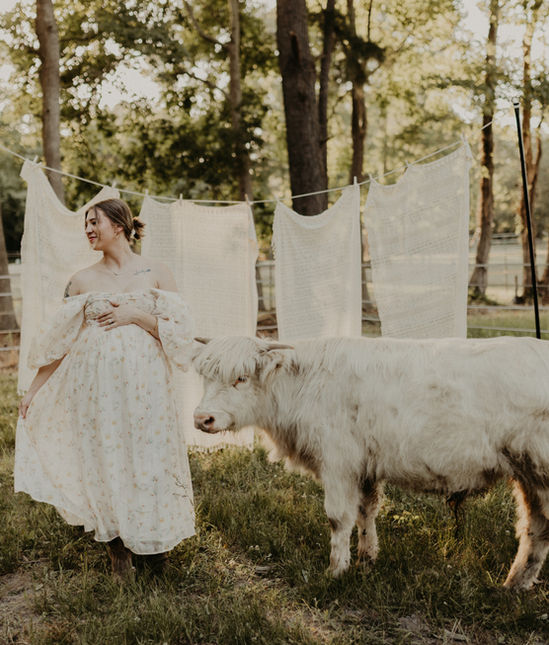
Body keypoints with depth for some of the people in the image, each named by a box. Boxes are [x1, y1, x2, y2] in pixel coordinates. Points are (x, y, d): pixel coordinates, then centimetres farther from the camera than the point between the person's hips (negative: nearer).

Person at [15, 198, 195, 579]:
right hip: (97, 386, 1)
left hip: (144, 384, -1)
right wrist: (35, 389, 5)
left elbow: (181, 331, -2)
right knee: (107, 462, 5)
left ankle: (156, 539, 28)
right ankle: (118, 548, 21)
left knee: (149, 459, 4)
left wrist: (136, 315, -14)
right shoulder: (82, 281, 6)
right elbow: (60, 340, 7)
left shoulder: (157, 274, 1)